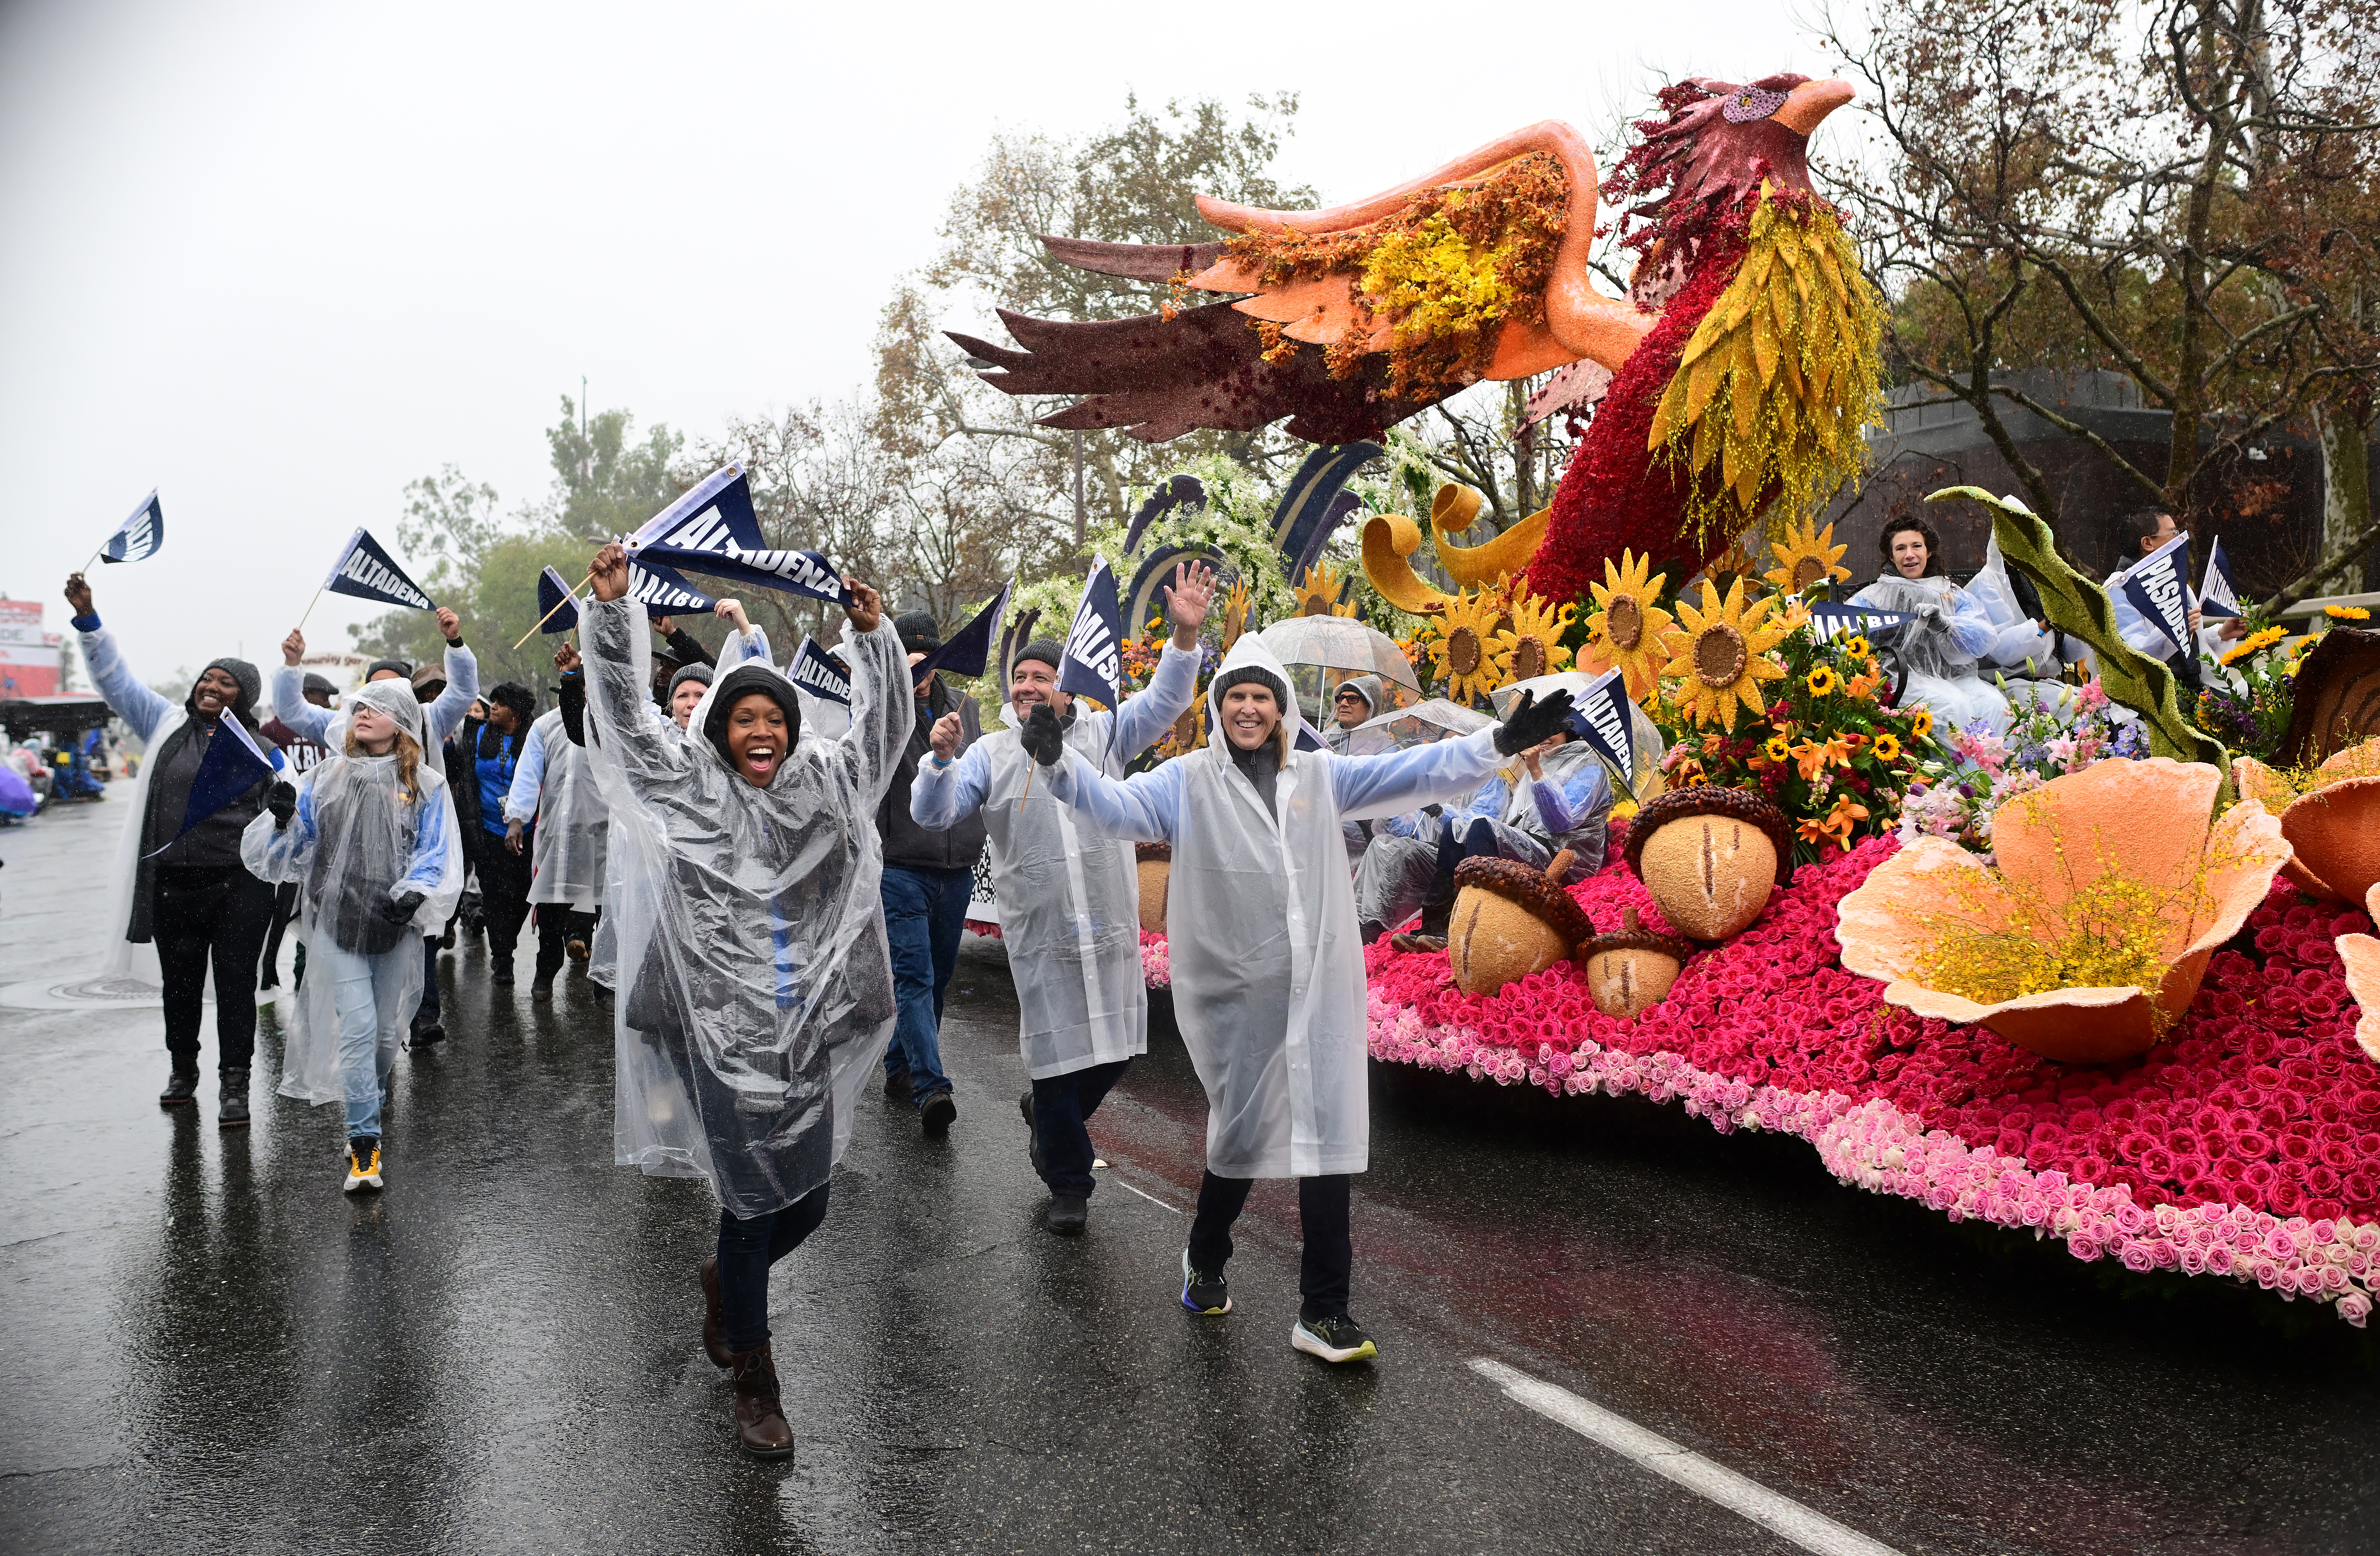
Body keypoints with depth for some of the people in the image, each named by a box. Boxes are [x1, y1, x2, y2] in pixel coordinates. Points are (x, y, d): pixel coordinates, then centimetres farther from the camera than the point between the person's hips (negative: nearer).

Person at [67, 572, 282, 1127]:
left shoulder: (263, 750, 4)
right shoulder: (167, 726, 8)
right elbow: (116, 678, 5)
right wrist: (87, 617, -2)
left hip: (239, 886, -2)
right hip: (173, 884, 3)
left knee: (235, 985, -2)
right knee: (180, 983, 15)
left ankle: (234, 1085, 6)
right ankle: (183, 1071, 33)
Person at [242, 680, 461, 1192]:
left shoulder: (426, 785, 3)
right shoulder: (326, 779, 9)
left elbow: (438, 857, -4)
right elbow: (287, 851, 10)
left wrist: (411, 897, -21)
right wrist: (282, 819, -11)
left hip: (395, 929, 0)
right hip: (336, 923, 0)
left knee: (385, 1032, 10)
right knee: (358, 1028, -9)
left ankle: (365, 1122, 33)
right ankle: (365, 1148, -4)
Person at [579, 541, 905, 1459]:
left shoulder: (824, 784, 7)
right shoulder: (688, 788, 1)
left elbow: (883, 725, 8)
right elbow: (626, 710, -4)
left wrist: (872, 633, -3)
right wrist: (612, 610, -12)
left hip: (807, 1031, 4)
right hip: (726, 1033, -3)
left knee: (808, 1202, 10)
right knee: (752, 1199, 0)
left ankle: (726, 1280, 44)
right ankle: (753, 1379, 20)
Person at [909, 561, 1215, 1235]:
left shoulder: (1103, 735, 6)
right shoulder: (991, 754, 4)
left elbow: (1164, 701, -5)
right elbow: (933, 815, -1)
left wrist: (1186, 633, -21)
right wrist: (941, 759, -21)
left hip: (1111, 926, 2)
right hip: (1039, 934, -2)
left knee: (1115, 1049, 11)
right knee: (1056, 1049, 3)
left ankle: (1046, 1116, 41)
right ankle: (1069, 1184, 21)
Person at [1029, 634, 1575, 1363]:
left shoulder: (1320, 776, 11)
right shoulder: (1188, 782, 4)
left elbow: (1413, 773, 4)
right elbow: (1115, 805, -9)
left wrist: (1501, 743, -7)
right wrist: (1059, 762, -28)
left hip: (1320, 991, 3)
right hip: (1233, 995, -2)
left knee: (1327, 1139, 2)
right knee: (1242, 1136, 7)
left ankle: (1324, 1311, 13)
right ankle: (1205, 1261, 38)